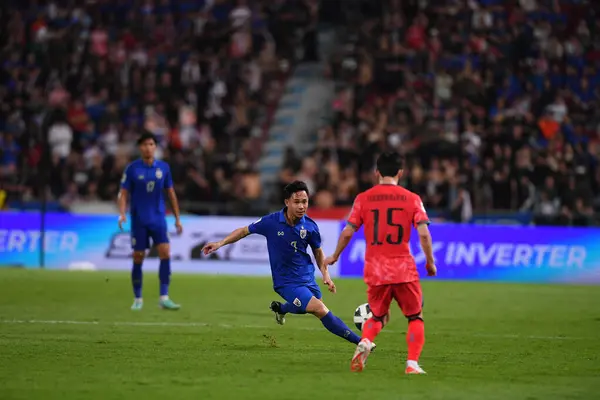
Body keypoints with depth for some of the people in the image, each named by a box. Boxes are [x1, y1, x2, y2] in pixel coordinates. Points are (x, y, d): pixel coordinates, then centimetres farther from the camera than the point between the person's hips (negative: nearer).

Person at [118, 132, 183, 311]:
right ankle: (137, 299, 14)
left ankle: (164, 298, -10)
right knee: (138, 258, 2)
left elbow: (171, 193, 11)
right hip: (139, 220, -1)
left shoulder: (163, 167, 3)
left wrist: (177, 219, 11)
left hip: (158, 219, 1)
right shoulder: (132, 169, -3)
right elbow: (124, 193, -1)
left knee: (165, 254, -13)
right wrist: (122, 214, -17)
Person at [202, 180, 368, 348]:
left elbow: (318, 251, 9)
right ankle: (358, 340, -11)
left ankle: (280, 308, 49)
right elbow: (245, 230, -1)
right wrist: (221, 243, -7)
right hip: (286, 282, -5)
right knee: (320, 310, -20)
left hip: (307, 276, 5)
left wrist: (325, 274, -2)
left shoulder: (310, 226, -8)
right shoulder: (271, 221, -17)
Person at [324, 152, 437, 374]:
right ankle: (412, 364, -3)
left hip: (375, 270, 2)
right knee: (415, 317, 13)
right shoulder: (412, 199, 0)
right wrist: (430, 262, 4)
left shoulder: (363, 198, 3)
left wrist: (335, 256, 16)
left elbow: (347, 232, 1)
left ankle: (364, 343, -10)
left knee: (378, 317, 20)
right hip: (404, 269, -2)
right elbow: (424, 233, -8)